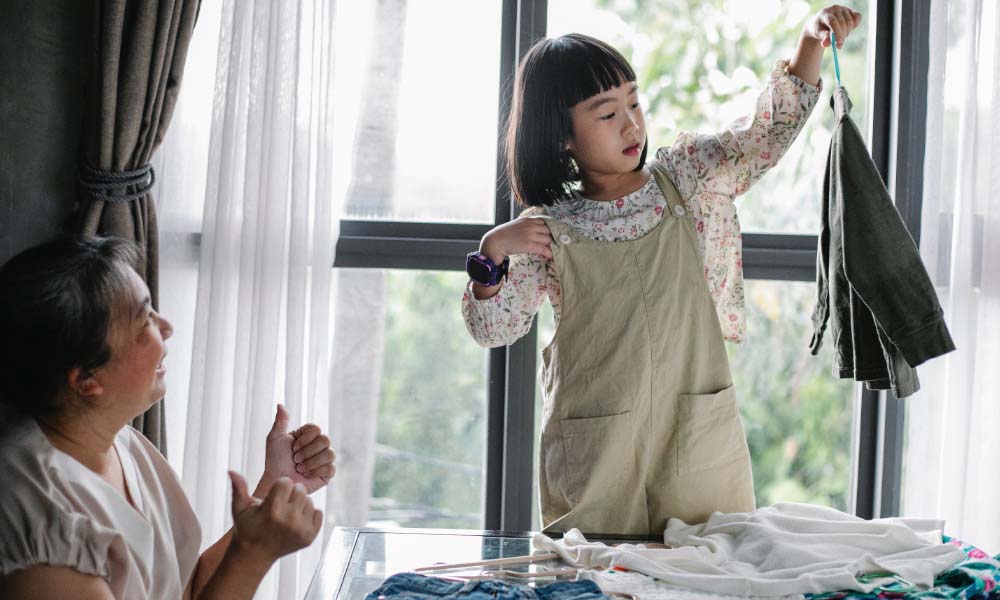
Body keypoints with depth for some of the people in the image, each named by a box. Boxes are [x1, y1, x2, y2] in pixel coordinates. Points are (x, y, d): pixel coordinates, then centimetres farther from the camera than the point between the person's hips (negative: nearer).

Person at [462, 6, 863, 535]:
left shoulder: (685, 179, 5)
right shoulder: (550, 229, -2)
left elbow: (768, 133, -1)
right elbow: (491, 329, 0)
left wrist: (813, 43, -14)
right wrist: (492, 254, -17)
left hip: (697, 437, 2)